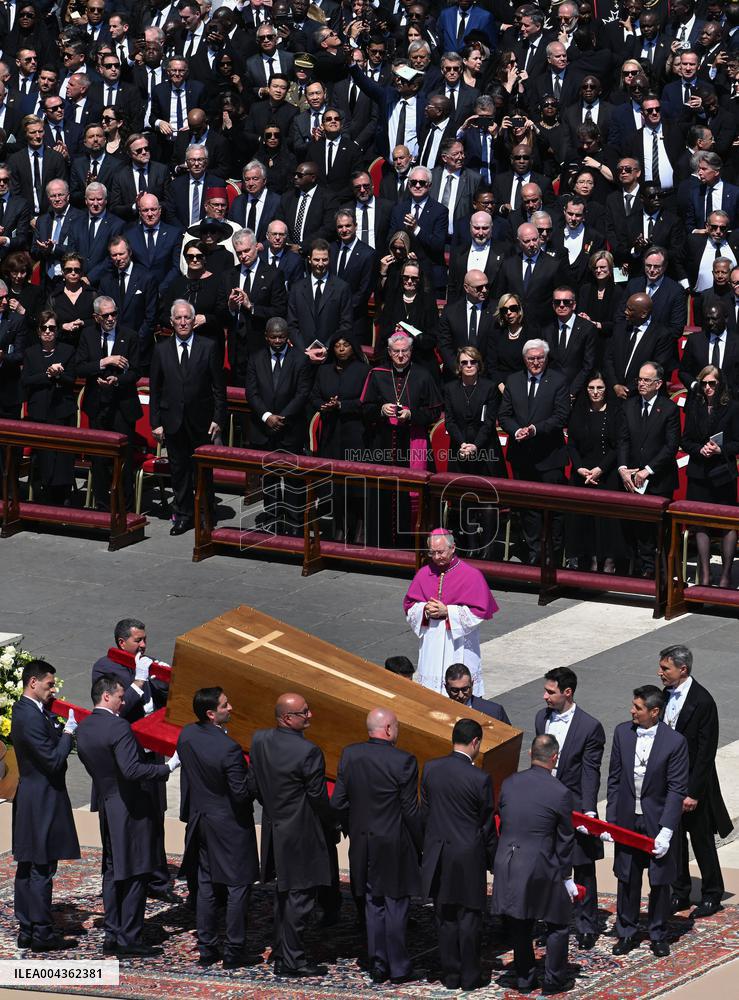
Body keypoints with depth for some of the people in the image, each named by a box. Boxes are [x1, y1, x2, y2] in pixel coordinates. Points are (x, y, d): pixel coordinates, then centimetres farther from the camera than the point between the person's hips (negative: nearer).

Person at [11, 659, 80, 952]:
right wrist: (68, 732, -10)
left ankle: (27, 930, 19)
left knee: (28, 867, 13)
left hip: (30, 798, 11)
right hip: (43, 801, -11)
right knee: (42, 869, -5)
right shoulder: (30, 717, -22)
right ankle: (42, 932, -1)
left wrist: (60, 728, 1)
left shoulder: (26, 710, 10)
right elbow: (53, 760, -22)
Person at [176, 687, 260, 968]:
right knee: (238, 886, 5)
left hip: (201, 820, 7)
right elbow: (241, 793, -23)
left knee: (205, 885, 15)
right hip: (230, 824, -7)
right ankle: (233, 952, 7)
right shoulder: (228, 748, -27)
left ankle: (206, 949, 20)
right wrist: (253, 774, -5)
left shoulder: (186, 735, -5)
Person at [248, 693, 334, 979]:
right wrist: (330, 826, 3)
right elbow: (318, 797, -15)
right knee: (299, 896, 1)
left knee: (283, 893, 22)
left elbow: (255, 784, 7)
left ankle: (281, 952, 31)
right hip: (301, 835, -8)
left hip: (273, 827, 8)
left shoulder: (259, 740, -3)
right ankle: (291, 961, 4)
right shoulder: (308, 752, -24)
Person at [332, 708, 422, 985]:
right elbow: (411, 811, -13)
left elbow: (338, 802, 1)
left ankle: (377, 967, 18)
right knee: (396, 907, 6)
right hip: (394, 847, -4)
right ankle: (399, 969, 11)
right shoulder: (403, 761, -17)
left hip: (362, 844, 4)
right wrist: (417, 846, 0)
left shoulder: (350, 755, -4)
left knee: (373, 906, 14)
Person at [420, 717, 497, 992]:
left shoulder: (431, 769, -4)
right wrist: (494, 861, 5)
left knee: (445, 918, 12)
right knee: (469, 917, 6)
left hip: (438, 855, 4)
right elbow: (487, 825, -7)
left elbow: (423, 813, 4)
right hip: (469, 856, -4)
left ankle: (450, 975, 17)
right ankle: (470, 977, 12)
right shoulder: (479, 779, -16)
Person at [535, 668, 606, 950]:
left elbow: (591, 773, -14)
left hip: (574, 807, -5)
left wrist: (588, 811, -21)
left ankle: (586, 927, 15)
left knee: (583, 870, 5)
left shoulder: (589, 727, -14)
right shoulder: (542, 718, 4)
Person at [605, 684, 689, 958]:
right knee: (627, 880, 13)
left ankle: (658, 935, 25)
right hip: (627, 820, 3)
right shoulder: (622, 732, -3)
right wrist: (610, 820, 0)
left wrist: (666, 831, -18)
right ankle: (626, 933, 26)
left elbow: (677, 789, -13)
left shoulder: (674, 742, -16)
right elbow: (614, 779, 4)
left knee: (660, 882, 9)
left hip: (657, 821, -3)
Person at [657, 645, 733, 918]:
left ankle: (711, 896, 20)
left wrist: (693, 792, -19)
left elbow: (706, 752, -18)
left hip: (694, 783, -6)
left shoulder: (702, 701, -19)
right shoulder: (665, 695, 1)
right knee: (674, 841, 15)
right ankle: (680, 894, 27)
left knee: (702, 842, 7)